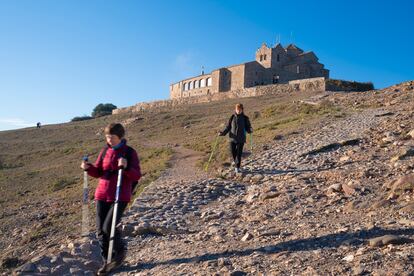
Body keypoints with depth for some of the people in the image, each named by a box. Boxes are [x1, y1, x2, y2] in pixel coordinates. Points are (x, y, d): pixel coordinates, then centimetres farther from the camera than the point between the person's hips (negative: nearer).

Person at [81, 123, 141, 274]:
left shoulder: (130, 152, -6)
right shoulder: (105, 151, 7)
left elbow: (137, 176, -12)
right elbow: (98, 172, 10)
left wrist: (126, 167, -30)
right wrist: (88, 167, -10)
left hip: (120, 196, -5)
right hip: (102, 195, 5)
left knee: (108, 227, -11)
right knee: (100, 230, 6)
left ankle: (120, 252, 19)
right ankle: (106, 261, 24)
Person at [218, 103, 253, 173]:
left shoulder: (245, 118, -2)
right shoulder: (232, 117, 1)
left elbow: (247, 128, 0)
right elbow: (228, 127, 5)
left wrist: (250, 130, -22)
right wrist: (222, 133, -9)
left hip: (241, 139, -2)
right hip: (233, 138, 2)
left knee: (239, 153, -1)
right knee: (232, 151, 9)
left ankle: (237, 167, 12)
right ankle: (235, 160, 42)